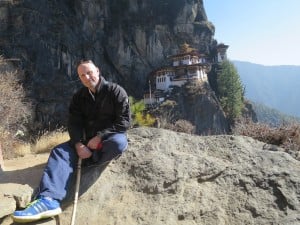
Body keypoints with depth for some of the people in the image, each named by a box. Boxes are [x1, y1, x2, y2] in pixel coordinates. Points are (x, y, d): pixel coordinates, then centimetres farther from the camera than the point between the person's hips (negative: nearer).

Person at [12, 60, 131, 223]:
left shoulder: (115, 91, -7)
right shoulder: (79, 97, 7)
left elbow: (124, 121, -14)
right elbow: (74, 124, -3)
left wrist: (100, 137, -23)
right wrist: (78, 144, -23)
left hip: (110, 138, -4)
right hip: (88, 140, 4)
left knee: (118, 143, -39)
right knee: (61, 151, -20)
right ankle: (50, 200, -39)